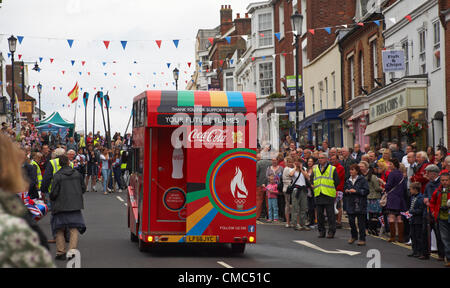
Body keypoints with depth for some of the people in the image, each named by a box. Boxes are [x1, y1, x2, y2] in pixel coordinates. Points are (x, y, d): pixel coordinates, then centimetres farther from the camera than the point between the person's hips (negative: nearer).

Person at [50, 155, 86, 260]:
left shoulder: (57, 176, -12)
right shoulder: (77, 174, 0)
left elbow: (54, 193, -10)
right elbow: (83, 188, 8)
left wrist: (51, 199, 11)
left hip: (61, 206, -2)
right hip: (75, 205, 2)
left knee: (60, 230, 10)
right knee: (74, 229, 4)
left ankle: (61, 252, 10)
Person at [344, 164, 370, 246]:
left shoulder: (362, 180, -6)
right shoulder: (348, 180, 13)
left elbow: (366, 191, -11)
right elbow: (344, 189, 25)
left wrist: (355, 191, -17)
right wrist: (346, 191, 1)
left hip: (360, 204, -5)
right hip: (350, 204, 5)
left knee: (361, 222, -2)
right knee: (351, 221, 6)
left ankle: (362, 239, 6)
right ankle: (354, 236, 26)